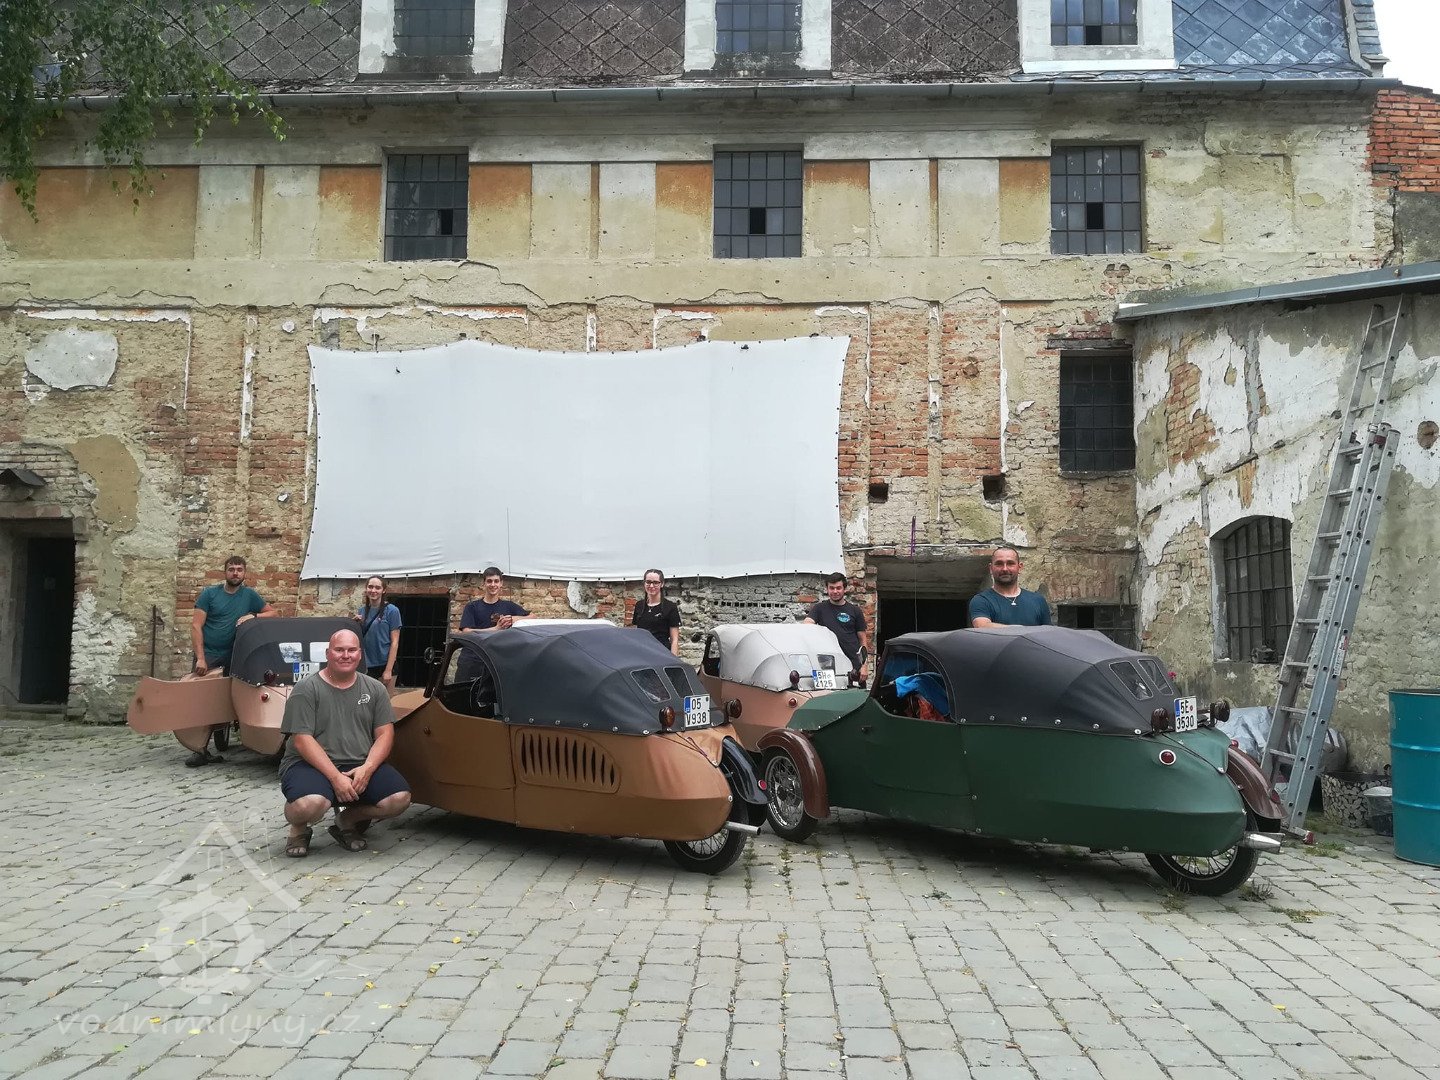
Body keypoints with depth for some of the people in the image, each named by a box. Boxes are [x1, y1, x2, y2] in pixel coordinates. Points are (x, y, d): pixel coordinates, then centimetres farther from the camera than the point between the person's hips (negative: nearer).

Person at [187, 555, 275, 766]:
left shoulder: (249, 595, 7)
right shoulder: (209, 593, 1)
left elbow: (272, 613, 11)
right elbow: (196, 625, -4)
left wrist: (253, 616, -11)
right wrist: (200, 659, -12)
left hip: (232, 657, 1)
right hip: (207, 655, -1)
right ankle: (201, 749, 0)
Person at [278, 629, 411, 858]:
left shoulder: (375, 689, 9)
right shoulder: (306, 689, -4)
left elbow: (385, 734, 5)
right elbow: (302, 740, -11)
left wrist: (367, 768, -14)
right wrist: (335, 777, -21)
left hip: (361, 767, 4)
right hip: (310, 765, -4)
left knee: (400, 798, -21)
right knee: (310, 804, -37)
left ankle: (347, 821, 10)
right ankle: (299, 828, 4)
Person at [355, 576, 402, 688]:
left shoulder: (392, 611, -6)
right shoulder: (362, 611, 7)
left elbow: (394, 642, -9)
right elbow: (359, 639, 14)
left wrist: (388, 670, -14)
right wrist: (357, 624, -4)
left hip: (385, 665, -4)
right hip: (366, 665, 4)